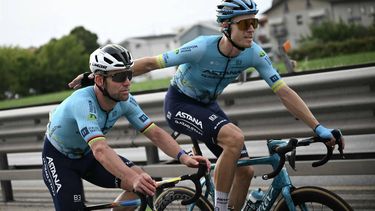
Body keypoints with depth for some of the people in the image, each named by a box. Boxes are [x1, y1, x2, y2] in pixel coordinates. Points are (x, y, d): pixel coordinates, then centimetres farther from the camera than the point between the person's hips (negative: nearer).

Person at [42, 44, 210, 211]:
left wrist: (183, 157, -34)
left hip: (87, 155, 6)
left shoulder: (125, 101, -19)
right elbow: (100, 150, -50)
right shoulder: (83, 103, -38)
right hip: (59, 158, -5)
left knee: (142, 182, -17)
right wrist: (134, 179, -63)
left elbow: (155, 133, -17)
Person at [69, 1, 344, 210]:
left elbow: (284, 92, -14)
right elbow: (151, 63, -24)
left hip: (207, 106, 6)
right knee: (234, 137, -31)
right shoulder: (201, 48, -31)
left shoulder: (254, 53, -18)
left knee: (245, 170, -6)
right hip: (180, 104, -6)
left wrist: (318, 128, -19)